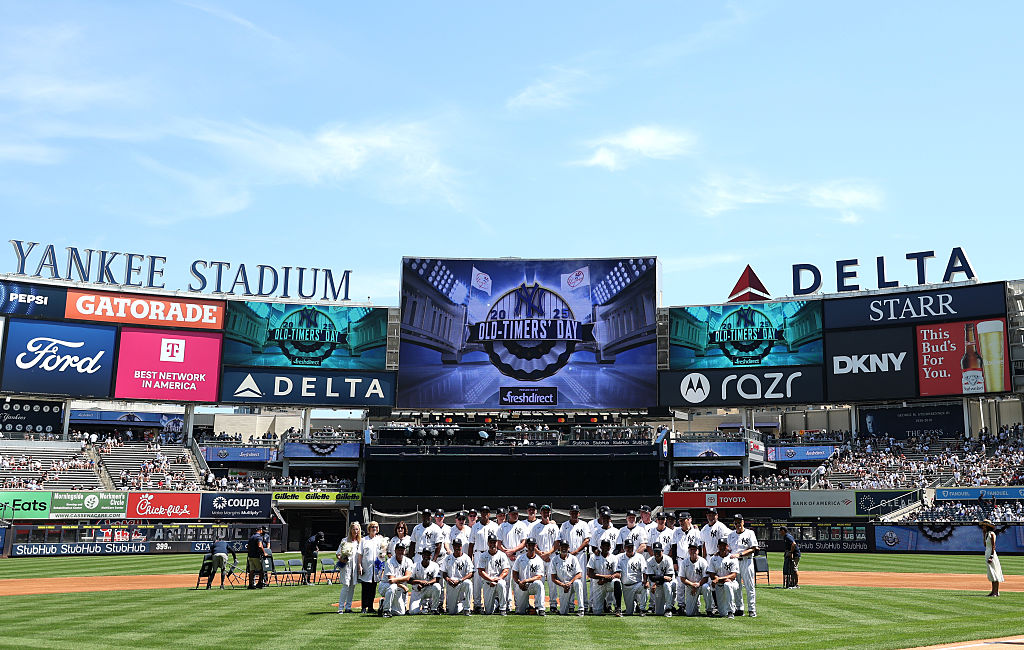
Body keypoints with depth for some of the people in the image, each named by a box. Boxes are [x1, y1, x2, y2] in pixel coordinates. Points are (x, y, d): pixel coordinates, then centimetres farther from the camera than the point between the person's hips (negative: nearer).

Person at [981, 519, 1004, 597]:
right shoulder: (987, 534, 14)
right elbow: (985, 545, 19)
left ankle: (996, 592, -7)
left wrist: (991, 556, -23)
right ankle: (993, 591, 15)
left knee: (994, 573, -7)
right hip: (987, 553, 10)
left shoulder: (991, 534, -12)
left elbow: (993, 546, -17)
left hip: (991, 553, -10)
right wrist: (984, 534, 15)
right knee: (991, 573, 11)